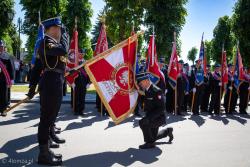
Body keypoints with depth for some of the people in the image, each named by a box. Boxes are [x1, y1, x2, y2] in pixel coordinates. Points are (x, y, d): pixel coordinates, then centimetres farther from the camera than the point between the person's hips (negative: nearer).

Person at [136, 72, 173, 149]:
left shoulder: (156, 91, -23)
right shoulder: (145, 91, 1)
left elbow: (161, 108, -27)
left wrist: (149, 117, -32)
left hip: (159, 118, -8)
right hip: (151, 118, 9)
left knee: (142, 122, -30)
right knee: (153, 137, 21)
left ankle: (149, 143, -13)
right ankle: (167, 131, 42)